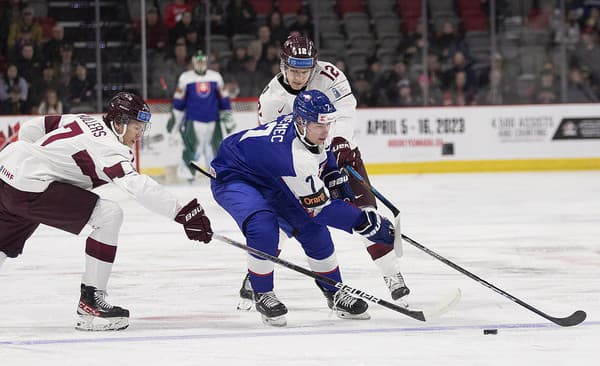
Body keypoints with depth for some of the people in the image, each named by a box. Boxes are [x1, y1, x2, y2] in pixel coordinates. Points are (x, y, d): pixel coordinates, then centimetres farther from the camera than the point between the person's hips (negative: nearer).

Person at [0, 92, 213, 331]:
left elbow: (30, 129, 18)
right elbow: (137, 186, -27)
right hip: (29, 187, -10)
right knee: (109, 215, -12)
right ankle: (90, 301, -8)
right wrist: (183, 213, -31)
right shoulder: (107, 147, -14)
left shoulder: (83, 121, 12)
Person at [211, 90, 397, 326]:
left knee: (313, 229, 1)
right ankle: (262, 295, -11)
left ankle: (334, 292, 18)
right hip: (232, 178, -9)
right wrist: (366, 223, -31)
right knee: (264, 228, -33)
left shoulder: (312, 129, -14)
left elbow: (323, 154, 15)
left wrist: (336, 179, 3)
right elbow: (320, 207, -34)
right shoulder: (294, 157, -40)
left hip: (269, 181, 9)